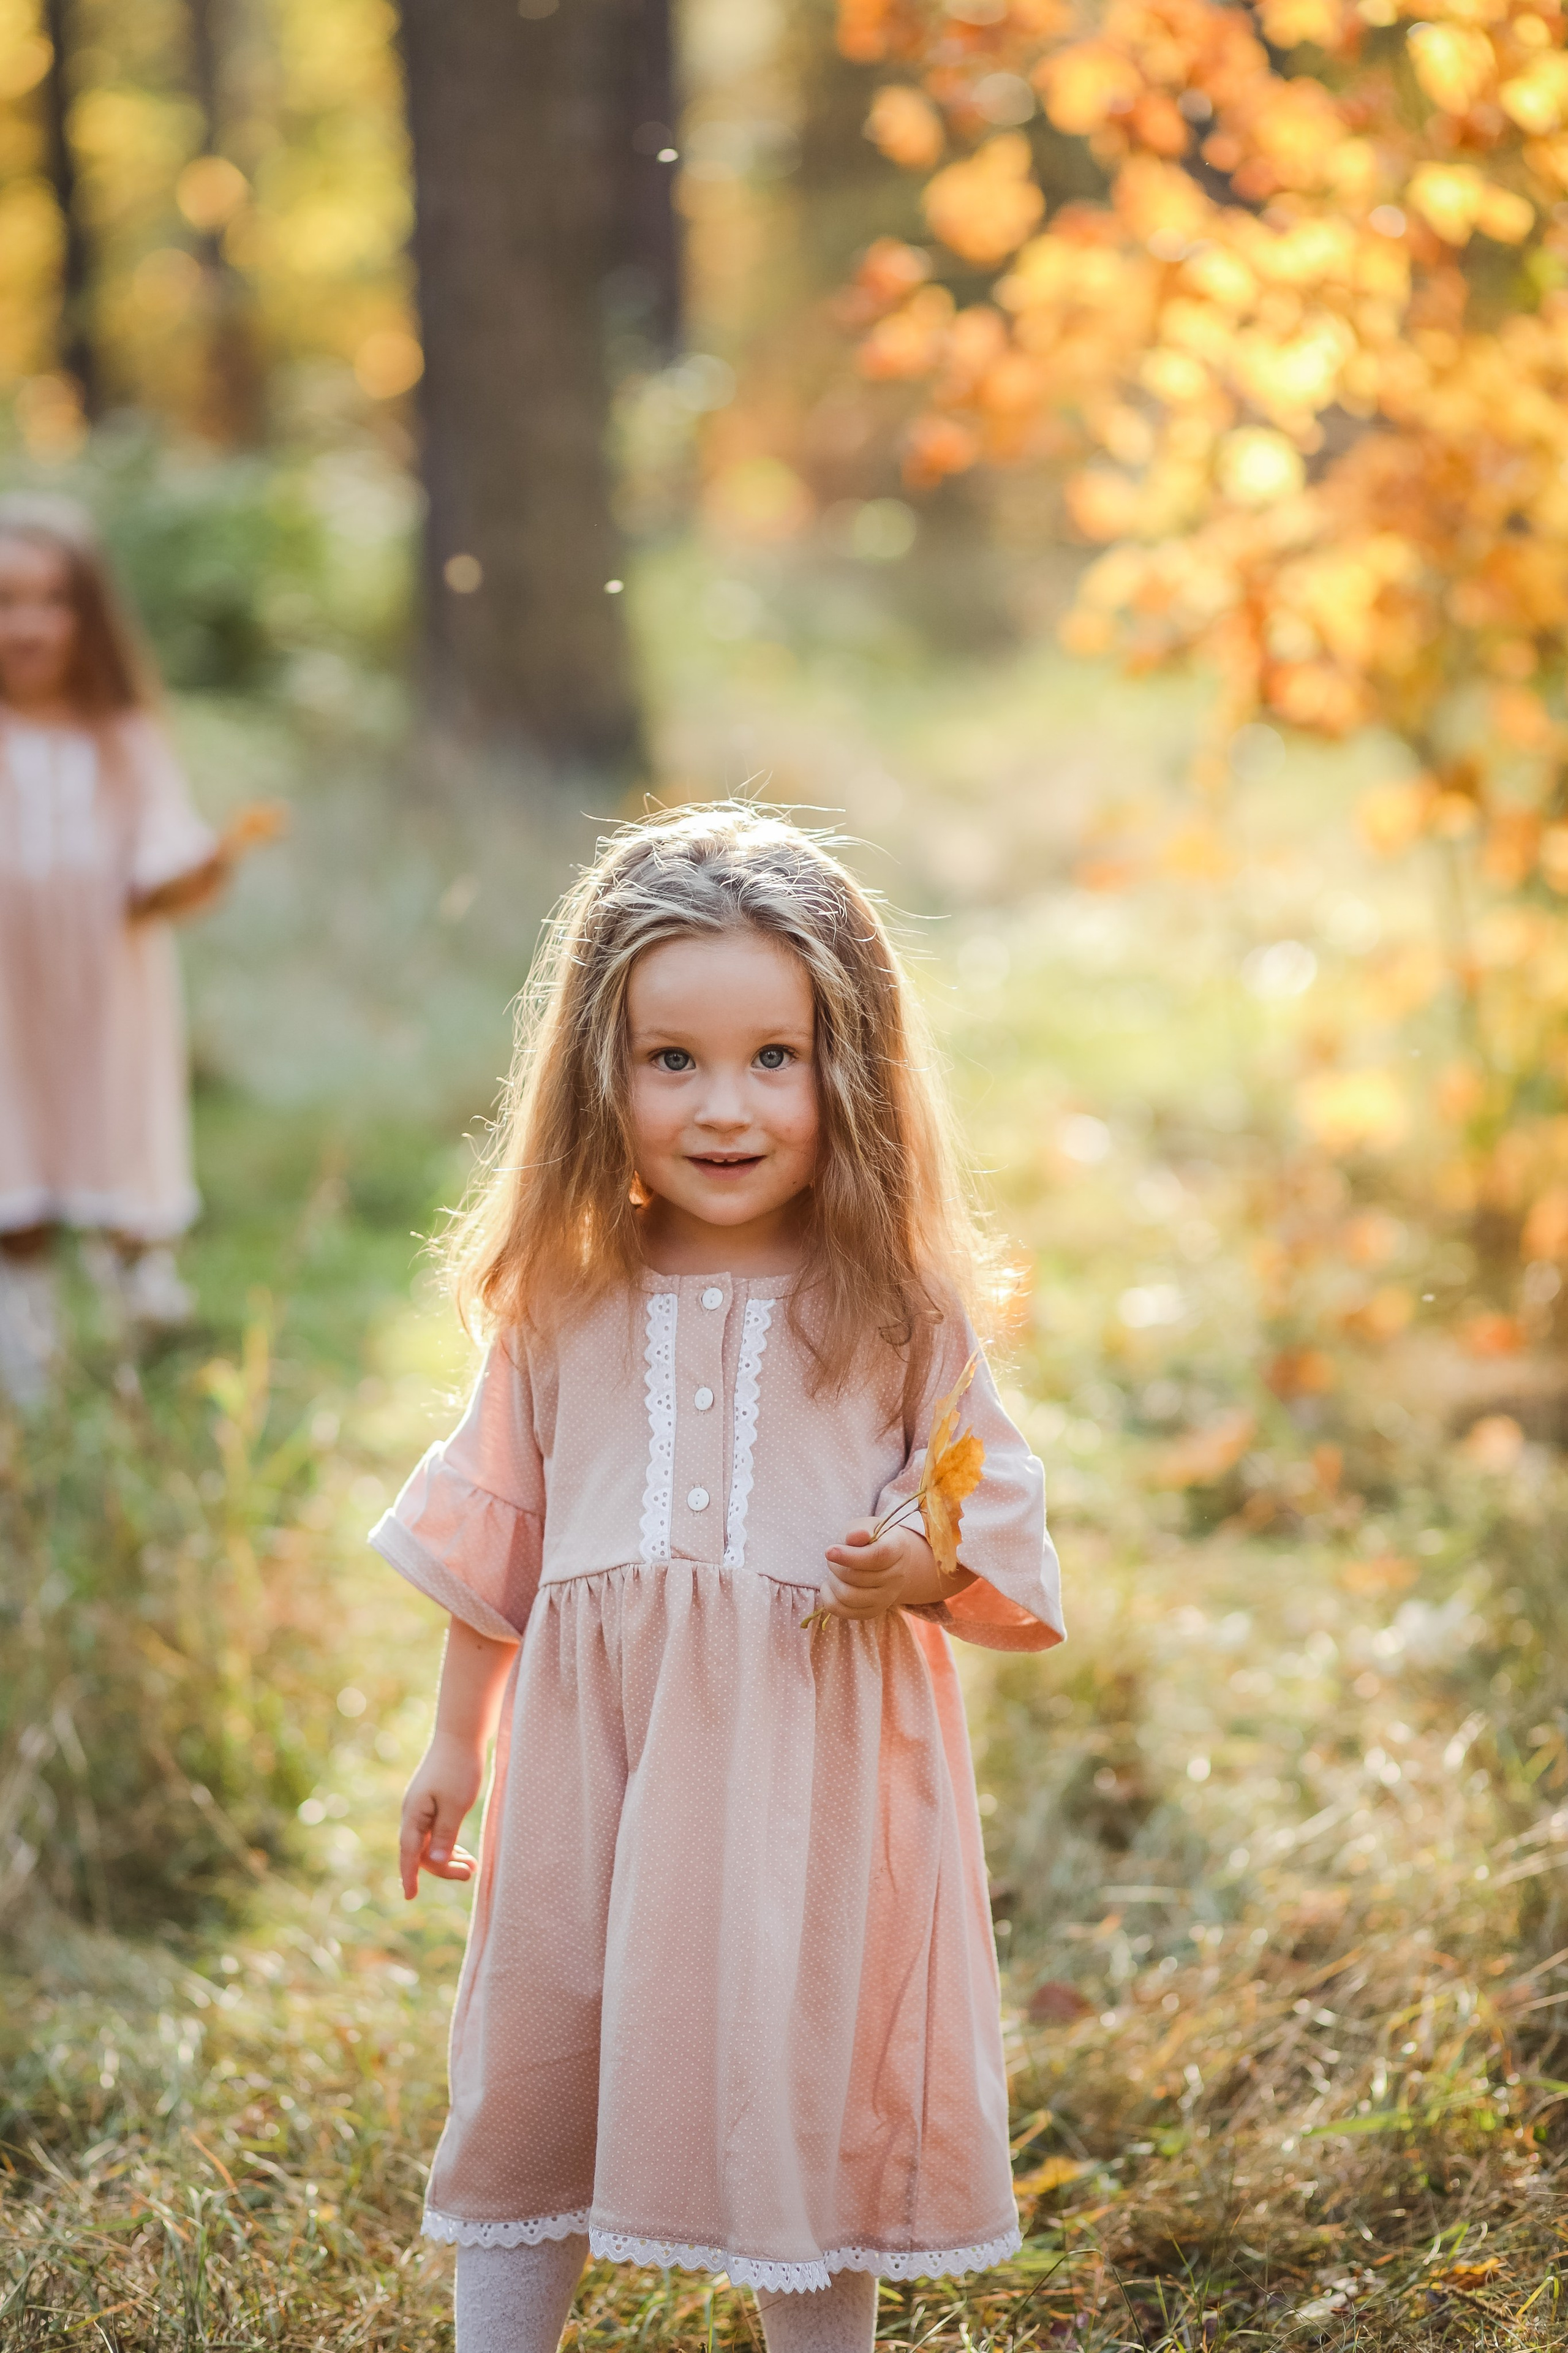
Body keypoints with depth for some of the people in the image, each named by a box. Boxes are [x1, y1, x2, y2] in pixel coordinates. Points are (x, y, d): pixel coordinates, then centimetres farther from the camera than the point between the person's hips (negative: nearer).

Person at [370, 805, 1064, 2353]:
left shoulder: (895, 1308, -4)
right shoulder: (562, 1301, 3)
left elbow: (995, 1514, 3)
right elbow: (492, 1529, 13)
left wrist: (920, 1566, -19)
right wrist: (454, 1743, 16)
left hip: (814, 1760, -2)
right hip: (594, 1742, 2)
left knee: (809, 2086, 5)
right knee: (534, 2065, 10)